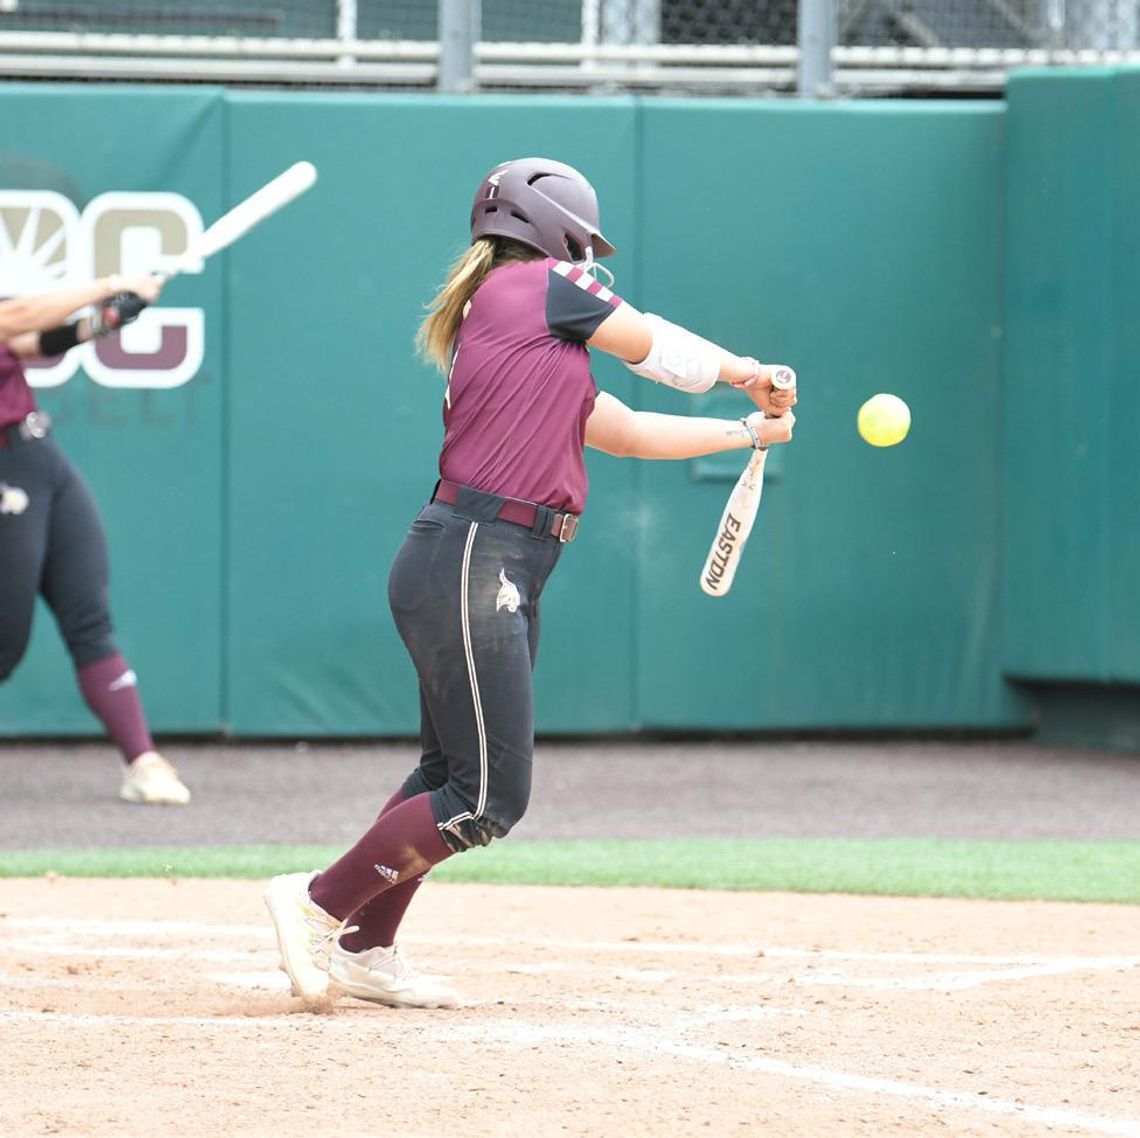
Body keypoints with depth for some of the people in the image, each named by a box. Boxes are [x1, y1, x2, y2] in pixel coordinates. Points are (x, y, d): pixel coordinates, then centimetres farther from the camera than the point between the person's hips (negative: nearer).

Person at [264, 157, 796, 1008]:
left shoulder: (526, 338, 23)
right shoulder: (541, 285, -3)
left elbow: (629, 432, 27)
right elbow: (652, 345, 9)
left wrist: (749, 431, 34)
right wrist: (746, 373, 27)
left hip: (502, 579, 10)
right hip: (471, 566, -10)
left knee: (452, 776, 16)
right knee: (487, 801, -9)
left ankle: (365, 949, 23)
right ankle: (320, 901, -2)